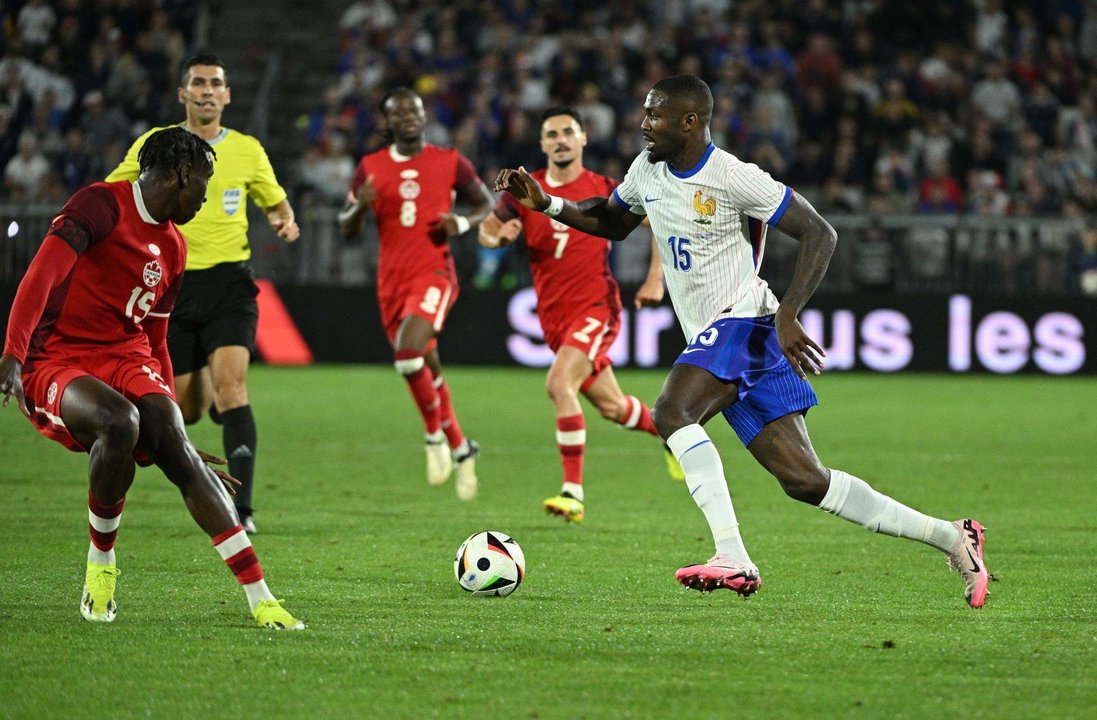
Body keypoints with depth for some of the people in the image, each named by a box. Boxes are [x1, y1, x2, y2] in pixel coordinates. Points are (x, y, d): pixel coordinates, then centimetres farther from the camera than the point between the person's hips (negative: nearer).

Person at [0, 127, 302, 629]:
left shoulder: (173, 248, 18)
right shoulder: (101, 205, -8)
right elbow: (43, 272, -22)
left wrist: (174, 431, 27)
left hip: (127, 360, 6)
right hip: (55, 362, -6)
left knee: (176, 449, -21)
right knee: (121, 421, -36)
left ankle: (260, 599, -26)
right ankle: (100, 564, -12)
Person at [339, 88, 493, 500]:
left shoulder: (449, 163, 3)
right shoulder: (371, 168, 7)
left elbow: (487, 203, 14)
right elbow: (347, 229, 10)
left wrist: (463, 223, -7)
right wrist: (360, 207, -12)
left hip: (434, 273, -4)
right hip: (392, 281, 4)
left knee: (408, 355, -26)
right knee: (427, 367, 10)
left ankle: (435, 435, -7)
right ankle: (460, 448, 28)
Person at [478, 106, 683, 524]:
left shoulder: (605, 192, -6)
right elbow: (486, 229, 15)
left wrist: (655, 279, -4)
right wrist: (499, 235, -9)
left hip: (596, 307, -5)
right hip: (553, 316, 5)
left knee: (559, 383, -27)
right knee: (611, 406, 14)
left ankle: (573, 492, -25)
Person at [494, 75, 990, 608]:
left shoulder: (733, 178, -14)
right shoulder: (648, 170, 11)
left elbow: (820, 235, -13)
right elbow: (611, 223, 29)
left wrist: (787, 316, -23)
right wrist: (546, 204, 14)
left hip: (743, 322, -8)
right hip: (712, 341, 8)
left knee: (671, 412, -30)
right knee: (804, 480, 1)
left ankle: (733, 559, -35)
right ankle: (949, 537, 9)